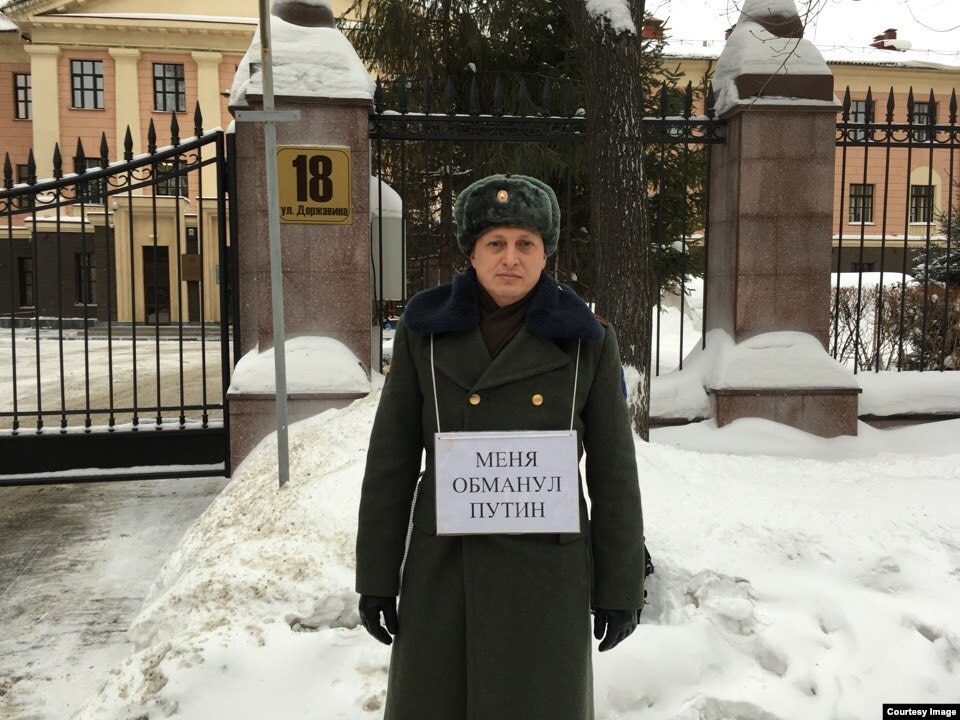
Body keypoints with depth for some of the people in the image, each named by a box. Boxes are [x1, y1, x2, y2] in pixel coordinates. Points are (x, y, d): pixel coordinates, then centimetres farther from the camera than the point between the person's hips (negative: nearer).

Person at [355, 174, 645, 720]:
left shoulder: (587, 341, -4)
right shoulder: (425, 332, -2)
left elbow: (614, 471, 0)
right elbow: (391, 463, 1)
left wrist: (620, 588, 1)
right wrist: (376, 577, 1)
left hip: (546, 573, -1)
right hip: (444, 573, 1)